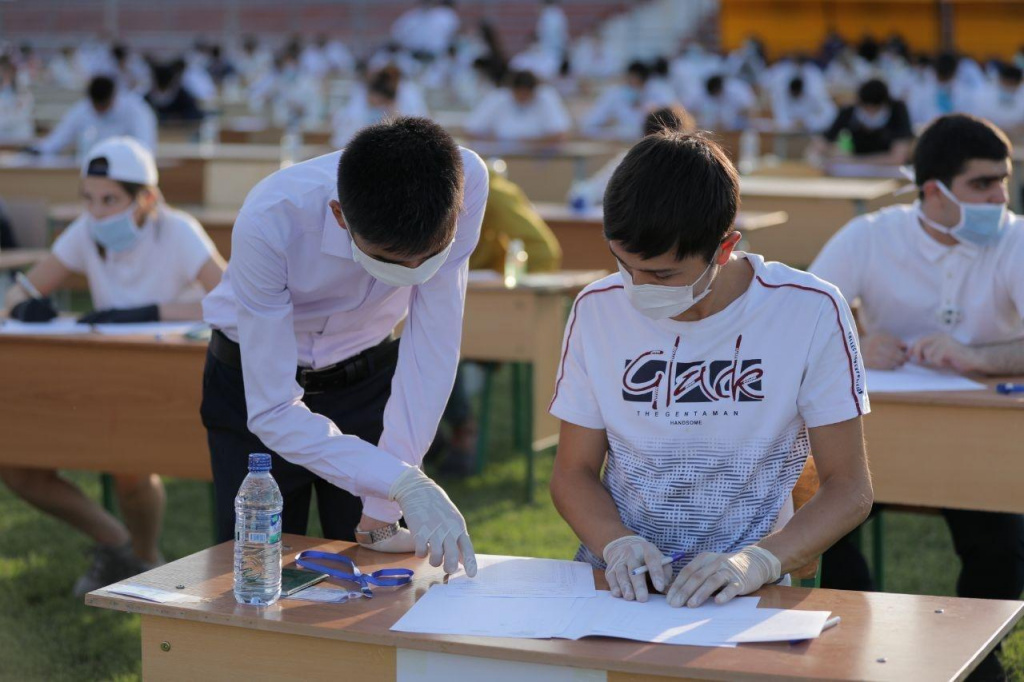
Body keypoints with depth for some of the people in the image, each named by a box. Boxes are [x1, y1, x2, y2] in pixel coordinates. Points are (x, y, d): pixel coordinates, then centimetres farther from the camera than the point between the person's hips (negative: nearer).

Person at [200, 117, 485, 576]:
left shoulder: (462, 179, -29)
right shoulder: (268, 223, -37)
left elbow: (434, 344, -24)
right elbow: (273, 413, -33)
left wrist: (383, 509, -24)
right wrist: (404, 484, -44)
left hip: (368, 378, 2)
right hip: (256, 384, -2)